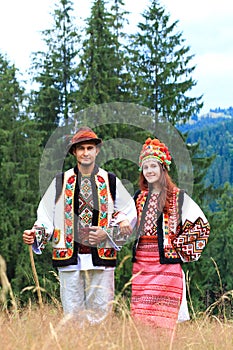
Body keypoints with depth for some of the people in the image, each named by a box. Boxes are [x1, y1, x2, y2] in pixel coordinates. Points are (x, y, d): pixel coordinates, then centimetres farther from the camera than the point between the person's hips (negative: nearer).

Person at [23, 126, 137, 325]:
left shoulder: (111, 182, 8)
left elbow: (129, 214, 7)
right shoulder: (60, 182, 8)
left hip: (101, 257, 0)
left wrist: (107, 234, -7)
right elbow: (46, 215, 9)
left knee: (101, 311, 1)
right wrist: (36, 234, -10)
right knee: (72, 313, 1)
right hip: (69, 257, 0)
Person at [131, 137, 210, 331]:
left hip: (166, 264, -4)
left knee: (162, 319, -8)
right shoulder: (139, 197, 15)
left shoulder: (178, 197, 1)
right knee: (139, 317, 1)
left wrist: (180, 247, -2)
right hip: (140, 265, 4)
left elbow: (201, 225, 1)